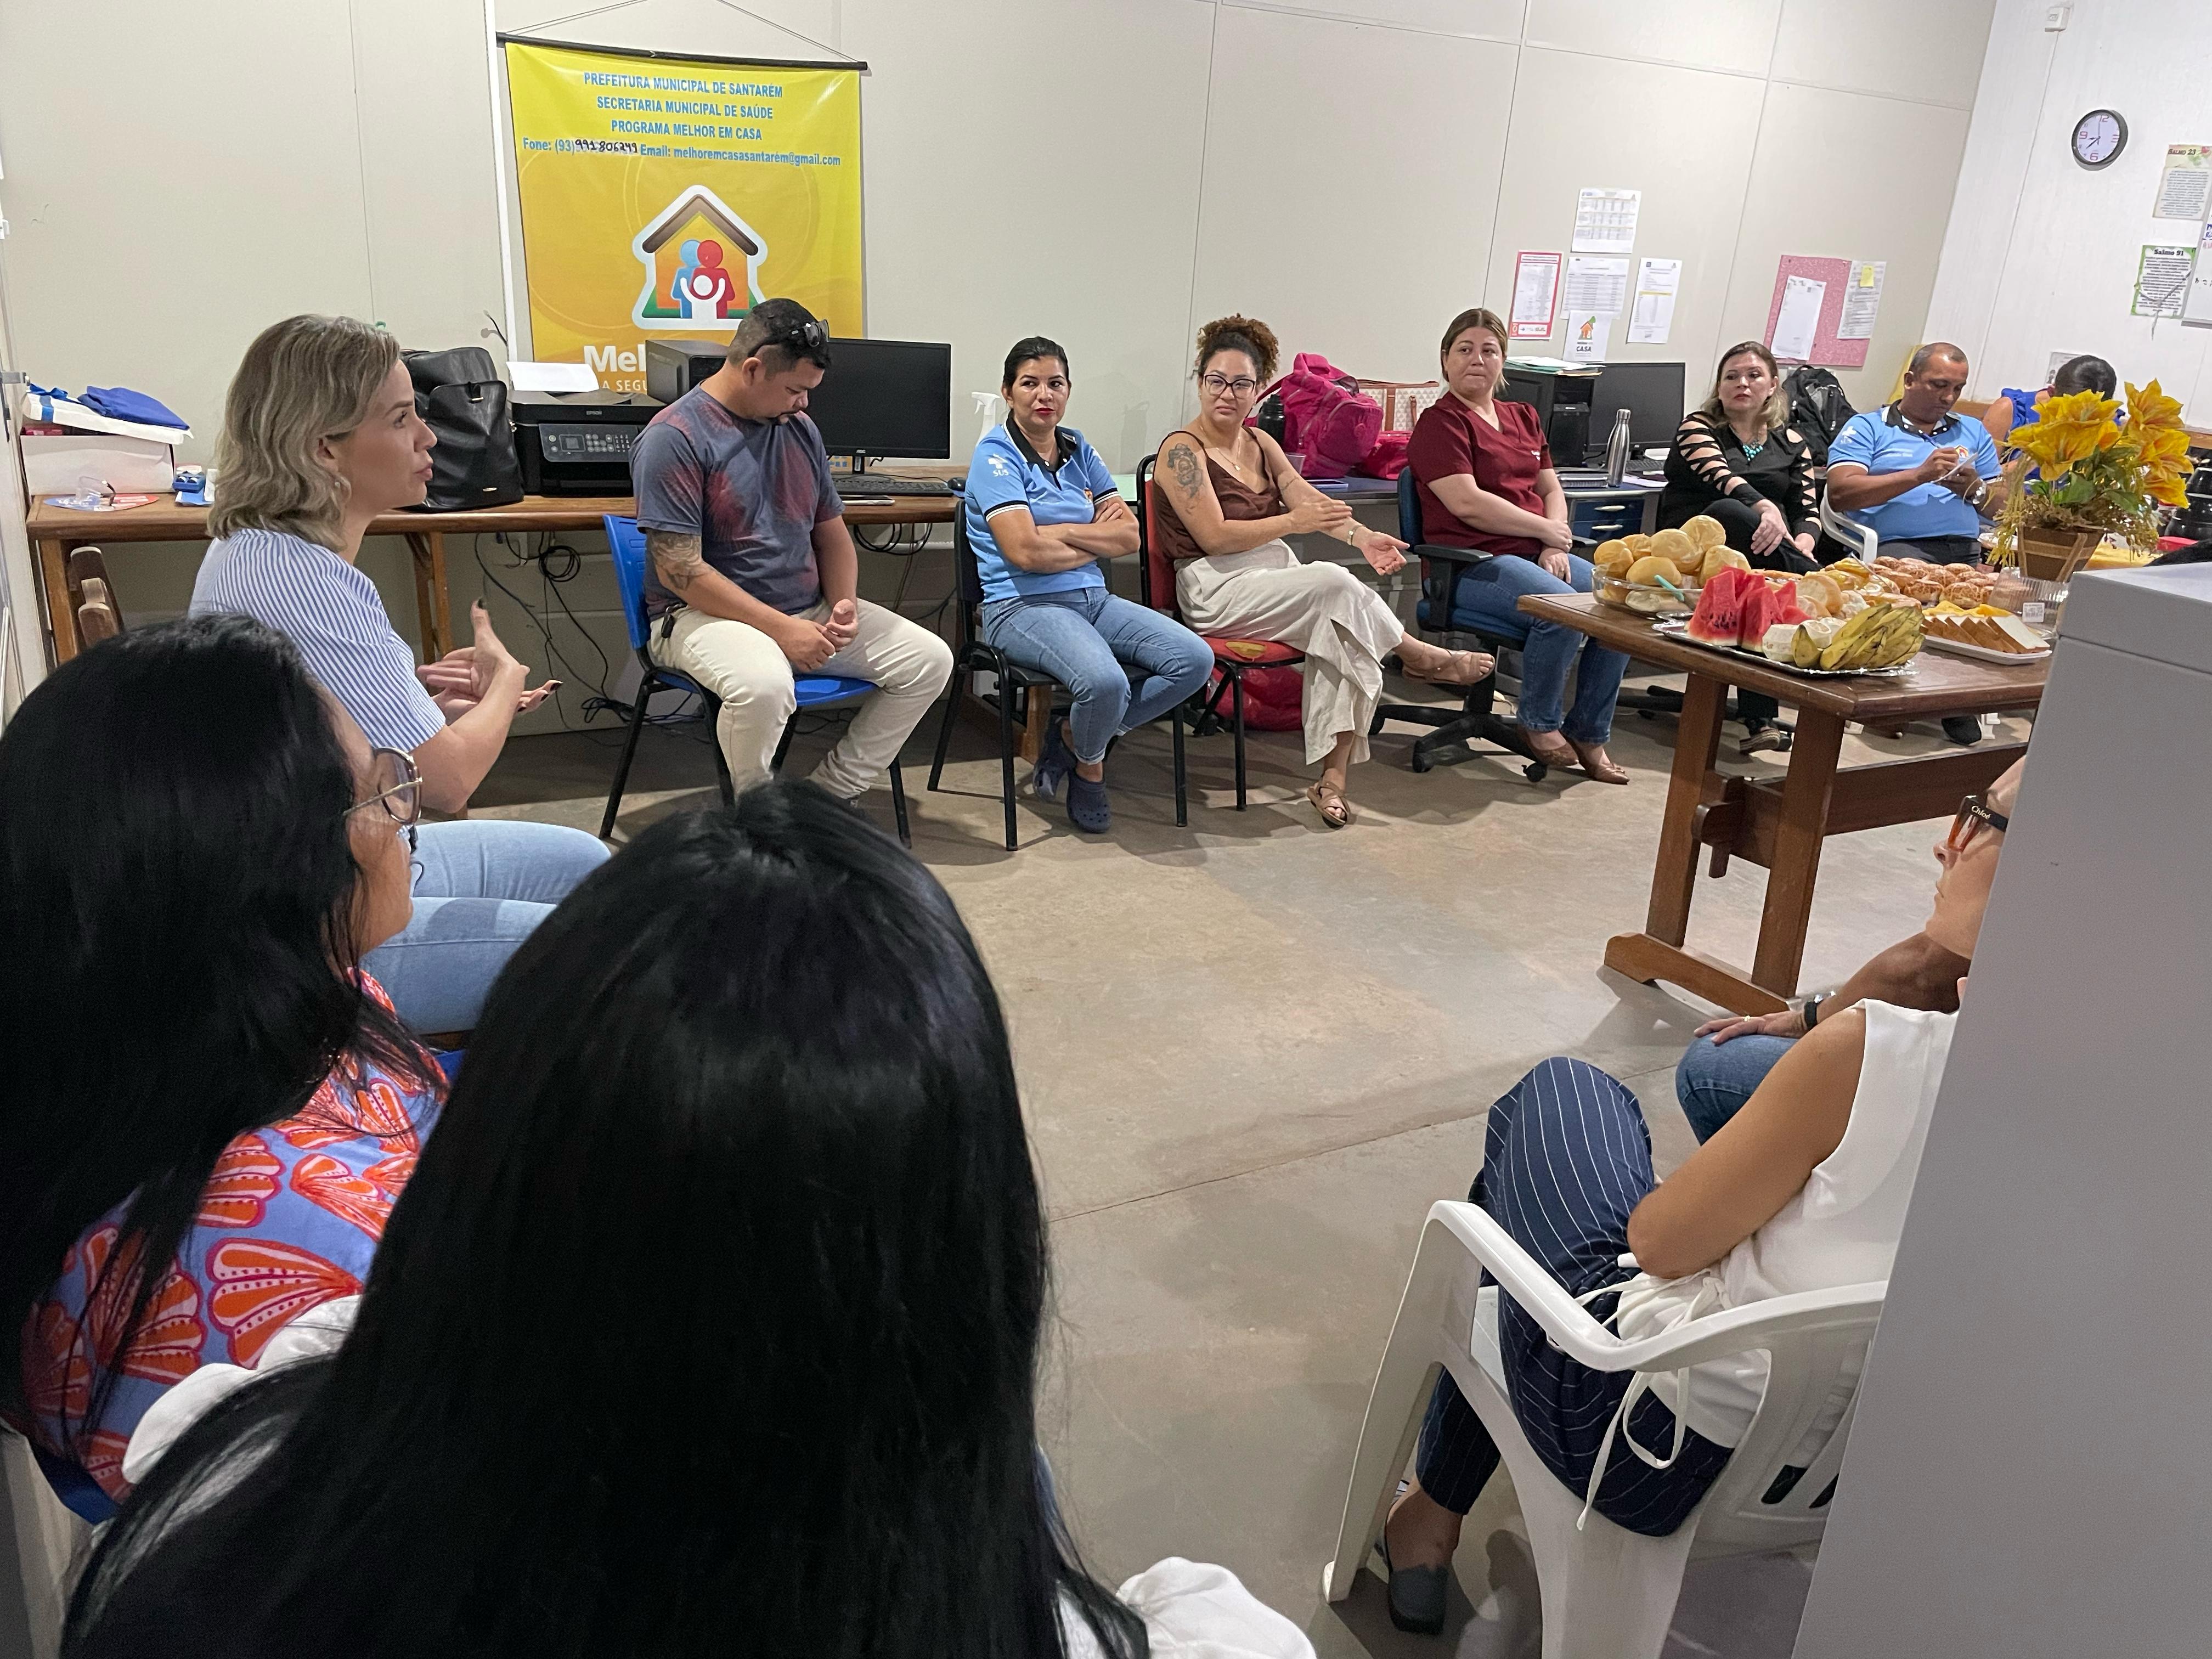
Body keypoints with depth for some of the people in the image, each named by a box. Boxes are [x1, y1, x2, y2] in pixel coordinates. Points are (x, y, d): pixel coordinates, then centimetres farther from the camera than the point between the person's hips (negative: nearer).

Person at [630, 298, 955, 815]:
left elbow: (831, 531, 19)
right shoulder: (674, 438, -12)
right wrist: (781, 628, -21)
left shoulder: (799, 428, 11)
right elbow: (679, 569, -18)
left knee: (930, 660, -6)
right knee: (764, 685, -40)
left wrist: (844, 601, -2)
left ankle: (831, 793, 2)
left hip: (809, 608, 7)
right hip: (706, 616, -7)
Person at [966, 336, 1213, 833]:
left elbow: (1130, 536, 6)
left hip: (1093, 599, 7)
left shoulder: (1078, 449, 15)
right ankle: (1088, 767, 2)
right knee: (1105, 681, -35)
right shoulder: (995, 455, -4)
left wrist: (1059, 531, -8)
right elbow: (1025, 552, -17)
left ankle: (1075, 736, 4)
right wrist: (1097, 539, -1)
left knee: (1196, 658, -12)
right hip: (1025, 606, -7)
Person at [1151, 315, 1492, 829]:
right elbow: (1214, 537, -16)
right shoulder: (1183, 450, -6)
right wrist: (1294, 523, -22)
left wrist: (1360, 535, -17)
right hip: (1216, 589, -7)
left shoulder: (1261, 444, 16)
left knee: (1343, 631, -23)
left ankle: (1334, 777, -24)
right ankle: (1421, 656, -2)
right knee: (1336, 585, -27)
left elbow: (1307, 497, 1)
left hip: (1276, 575, 7)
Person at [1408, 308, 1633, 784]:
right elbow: (1467, 503, -14)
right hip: (1473, 563, -7)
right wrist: (1546, 530, -8)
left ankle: (1589, 735, -1)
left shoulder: (1523, 418, 22)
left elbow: (1552, 491, 17)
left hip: (1538, 554, 7)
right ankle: (1541, 724, -6)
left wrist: (1557, 547, -3)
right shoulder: (1440, 423, -2)